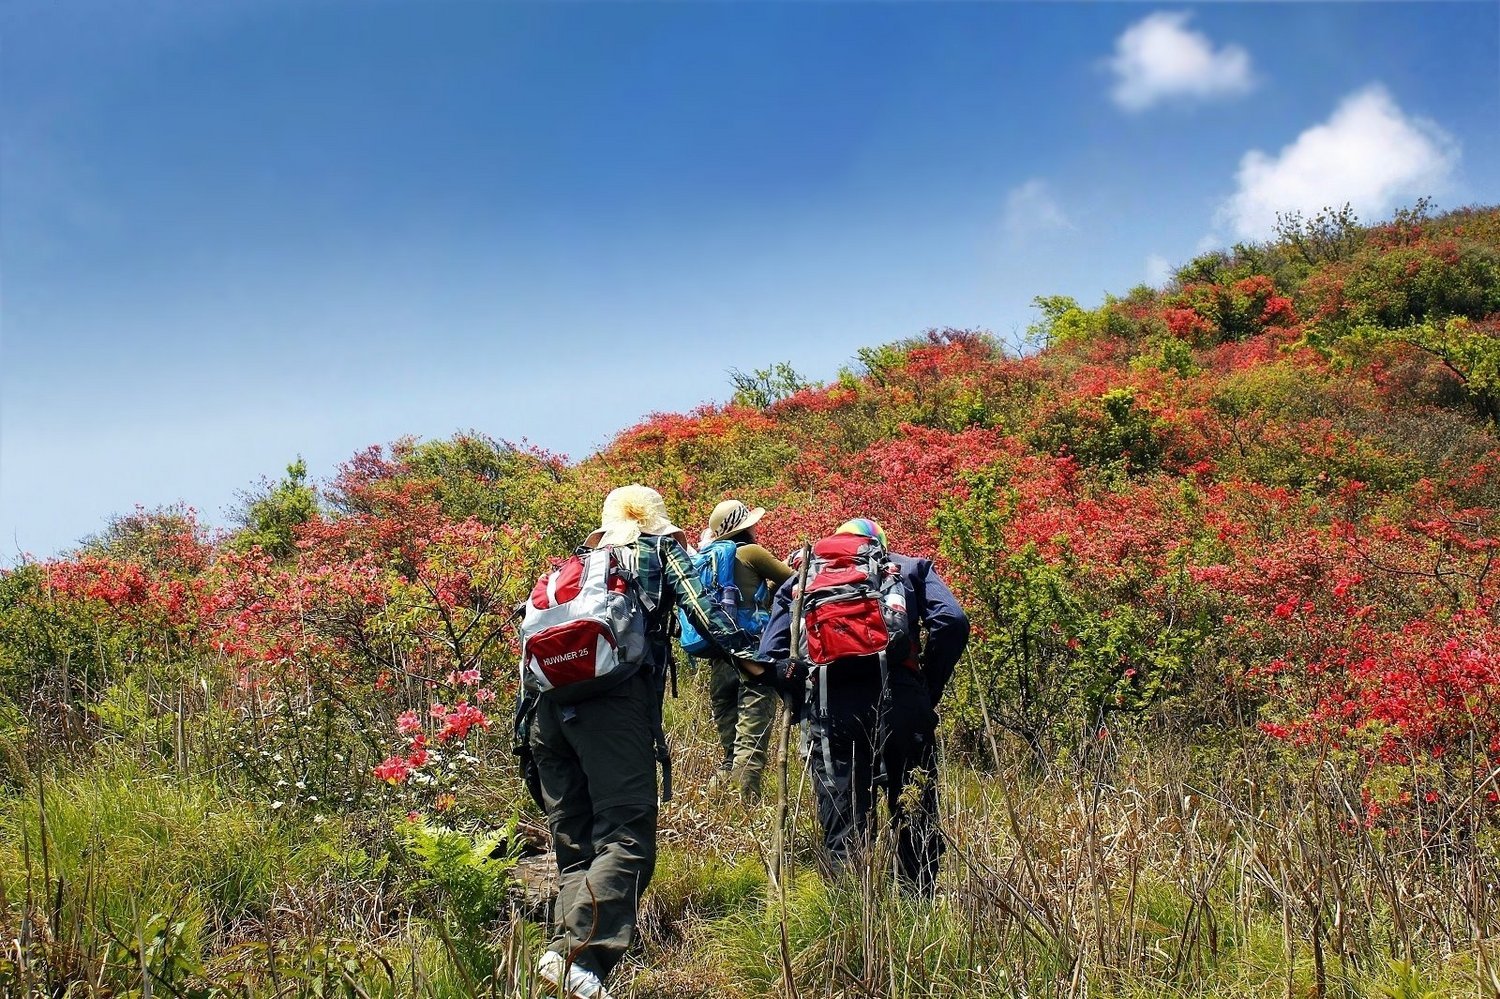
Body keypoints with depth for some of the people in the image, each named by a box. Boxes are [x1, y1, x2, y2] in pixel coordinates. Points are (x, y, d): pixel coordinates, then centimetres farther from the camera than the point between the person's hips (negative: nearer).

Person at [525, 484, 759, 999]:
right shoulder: (663, 548, 21)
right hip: (613, 698, -6)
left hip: (550, 705, 6)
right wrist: (746, 651, 1)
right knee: (626, 839, -15)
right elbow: (701, 607, 4)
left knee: (575, 850, 9)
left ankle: (569, 954, -1)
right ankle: (576, 955, -34)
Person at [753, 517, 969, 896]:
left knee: (842, 830, 7)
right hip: (899, 698, 0)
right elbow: (952, 620, 3)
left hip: (830, 706, 1)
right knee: (915, 816, 12)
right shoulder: (911, 568, 23)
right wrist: (929, 690, 8)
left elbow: (770, 659, 13)